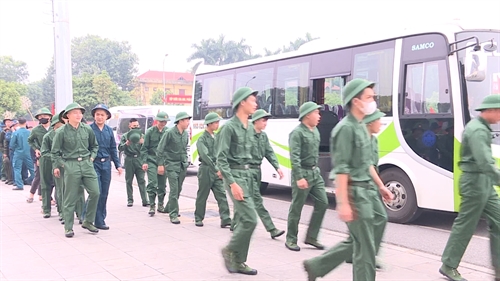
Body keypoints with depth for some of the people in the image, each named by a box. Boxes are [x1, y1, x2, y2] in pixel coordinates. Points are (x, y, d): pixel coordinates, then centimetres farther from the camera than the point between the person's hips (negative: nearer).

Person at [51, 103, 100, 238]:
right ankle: (68, 228, 12)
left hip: (87, 164, 4)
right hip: (70, 166, -4)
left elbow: (94, 145, 20)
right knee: (70, 198, 1)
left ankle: (88, 222, 15)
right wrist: (57, 166, 2)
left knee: (95, 192, -3)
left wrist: (92, 156, 7)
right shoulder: (61, 132, -4)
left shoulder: (87, 129, 6)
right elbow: (55, 152, 4)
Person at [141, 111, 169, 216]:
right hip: (152, 161, -2)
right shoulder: (150, 132, -1)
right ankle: (152, 206, -2)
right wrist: (144, 162, -7)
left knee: (162, 185, 8)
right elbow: (144, 148, 0)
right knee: (152, 184, -9)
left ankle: (161, 205, 21)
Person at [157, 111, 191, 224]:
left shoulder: (185, 133, 9)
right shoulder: (169, 133, -11)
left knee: (178, 189, 12)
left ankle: (169, 208, 31)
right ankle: (173, 215, -5)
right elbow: (160, 149, -9)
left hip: (183, 166, 7)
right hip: (171, 165, -7)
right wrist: (160, 164, -11)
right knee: (174, 190, -10)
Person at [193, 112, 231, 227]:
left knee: (222, 195, -3)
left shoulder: (216, 137, 14)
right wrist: (216, 170, -23)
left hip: (217, 171, 6)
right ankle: (198, 218, 20)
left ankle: (225, 219, -5)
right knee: (202, 196, 6)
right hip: (206, 170, -6)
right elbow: (205, 156, -19)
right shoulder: (202, 139, -8)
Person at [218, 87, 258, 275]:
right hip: (234, 175, -8)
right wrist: (232, 183, -22)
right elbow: (221, 158, -16)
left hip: (247, 174, 8)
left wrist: (248, 176, 17)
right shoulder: (229, 127, -13)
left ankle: (237, 261, 16)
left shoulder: (250, 127, 11)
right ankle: (230, 250, 8)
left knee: (242, 220, 9)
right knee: (250, 219, -12)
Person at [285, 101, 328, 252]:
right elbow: (294, 157, -21)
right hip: (302, 173, -8)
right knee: (296, 208, 1)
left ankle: (311, 237, 15)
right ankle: (291, 240, 15)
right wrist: (299, 177, -26)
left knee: (322, 203, 4)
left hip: (315, 173, 8)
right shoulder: (297, 132, -14)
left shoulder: (315, 131, 12)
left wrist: (316, 169, 18)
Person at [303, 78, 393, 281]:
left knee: (357, 242, 17)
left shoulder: (362, 127, 13)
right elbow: (341, 169, -21)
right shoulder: (346, 128, -17)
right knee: (365, 247, 0)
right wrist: (343, 203, -24)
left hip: (366, 191, 10)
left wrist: (380, 186, 20)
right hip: (355, 193, -10)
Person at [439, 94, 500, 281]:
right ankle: (448, 265, 12)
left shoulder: (482, 127, 15)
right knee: (465, 225, -1)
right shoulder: (478, 130, -18)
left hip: (485, 183, 10)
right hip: (475, 181, -10)